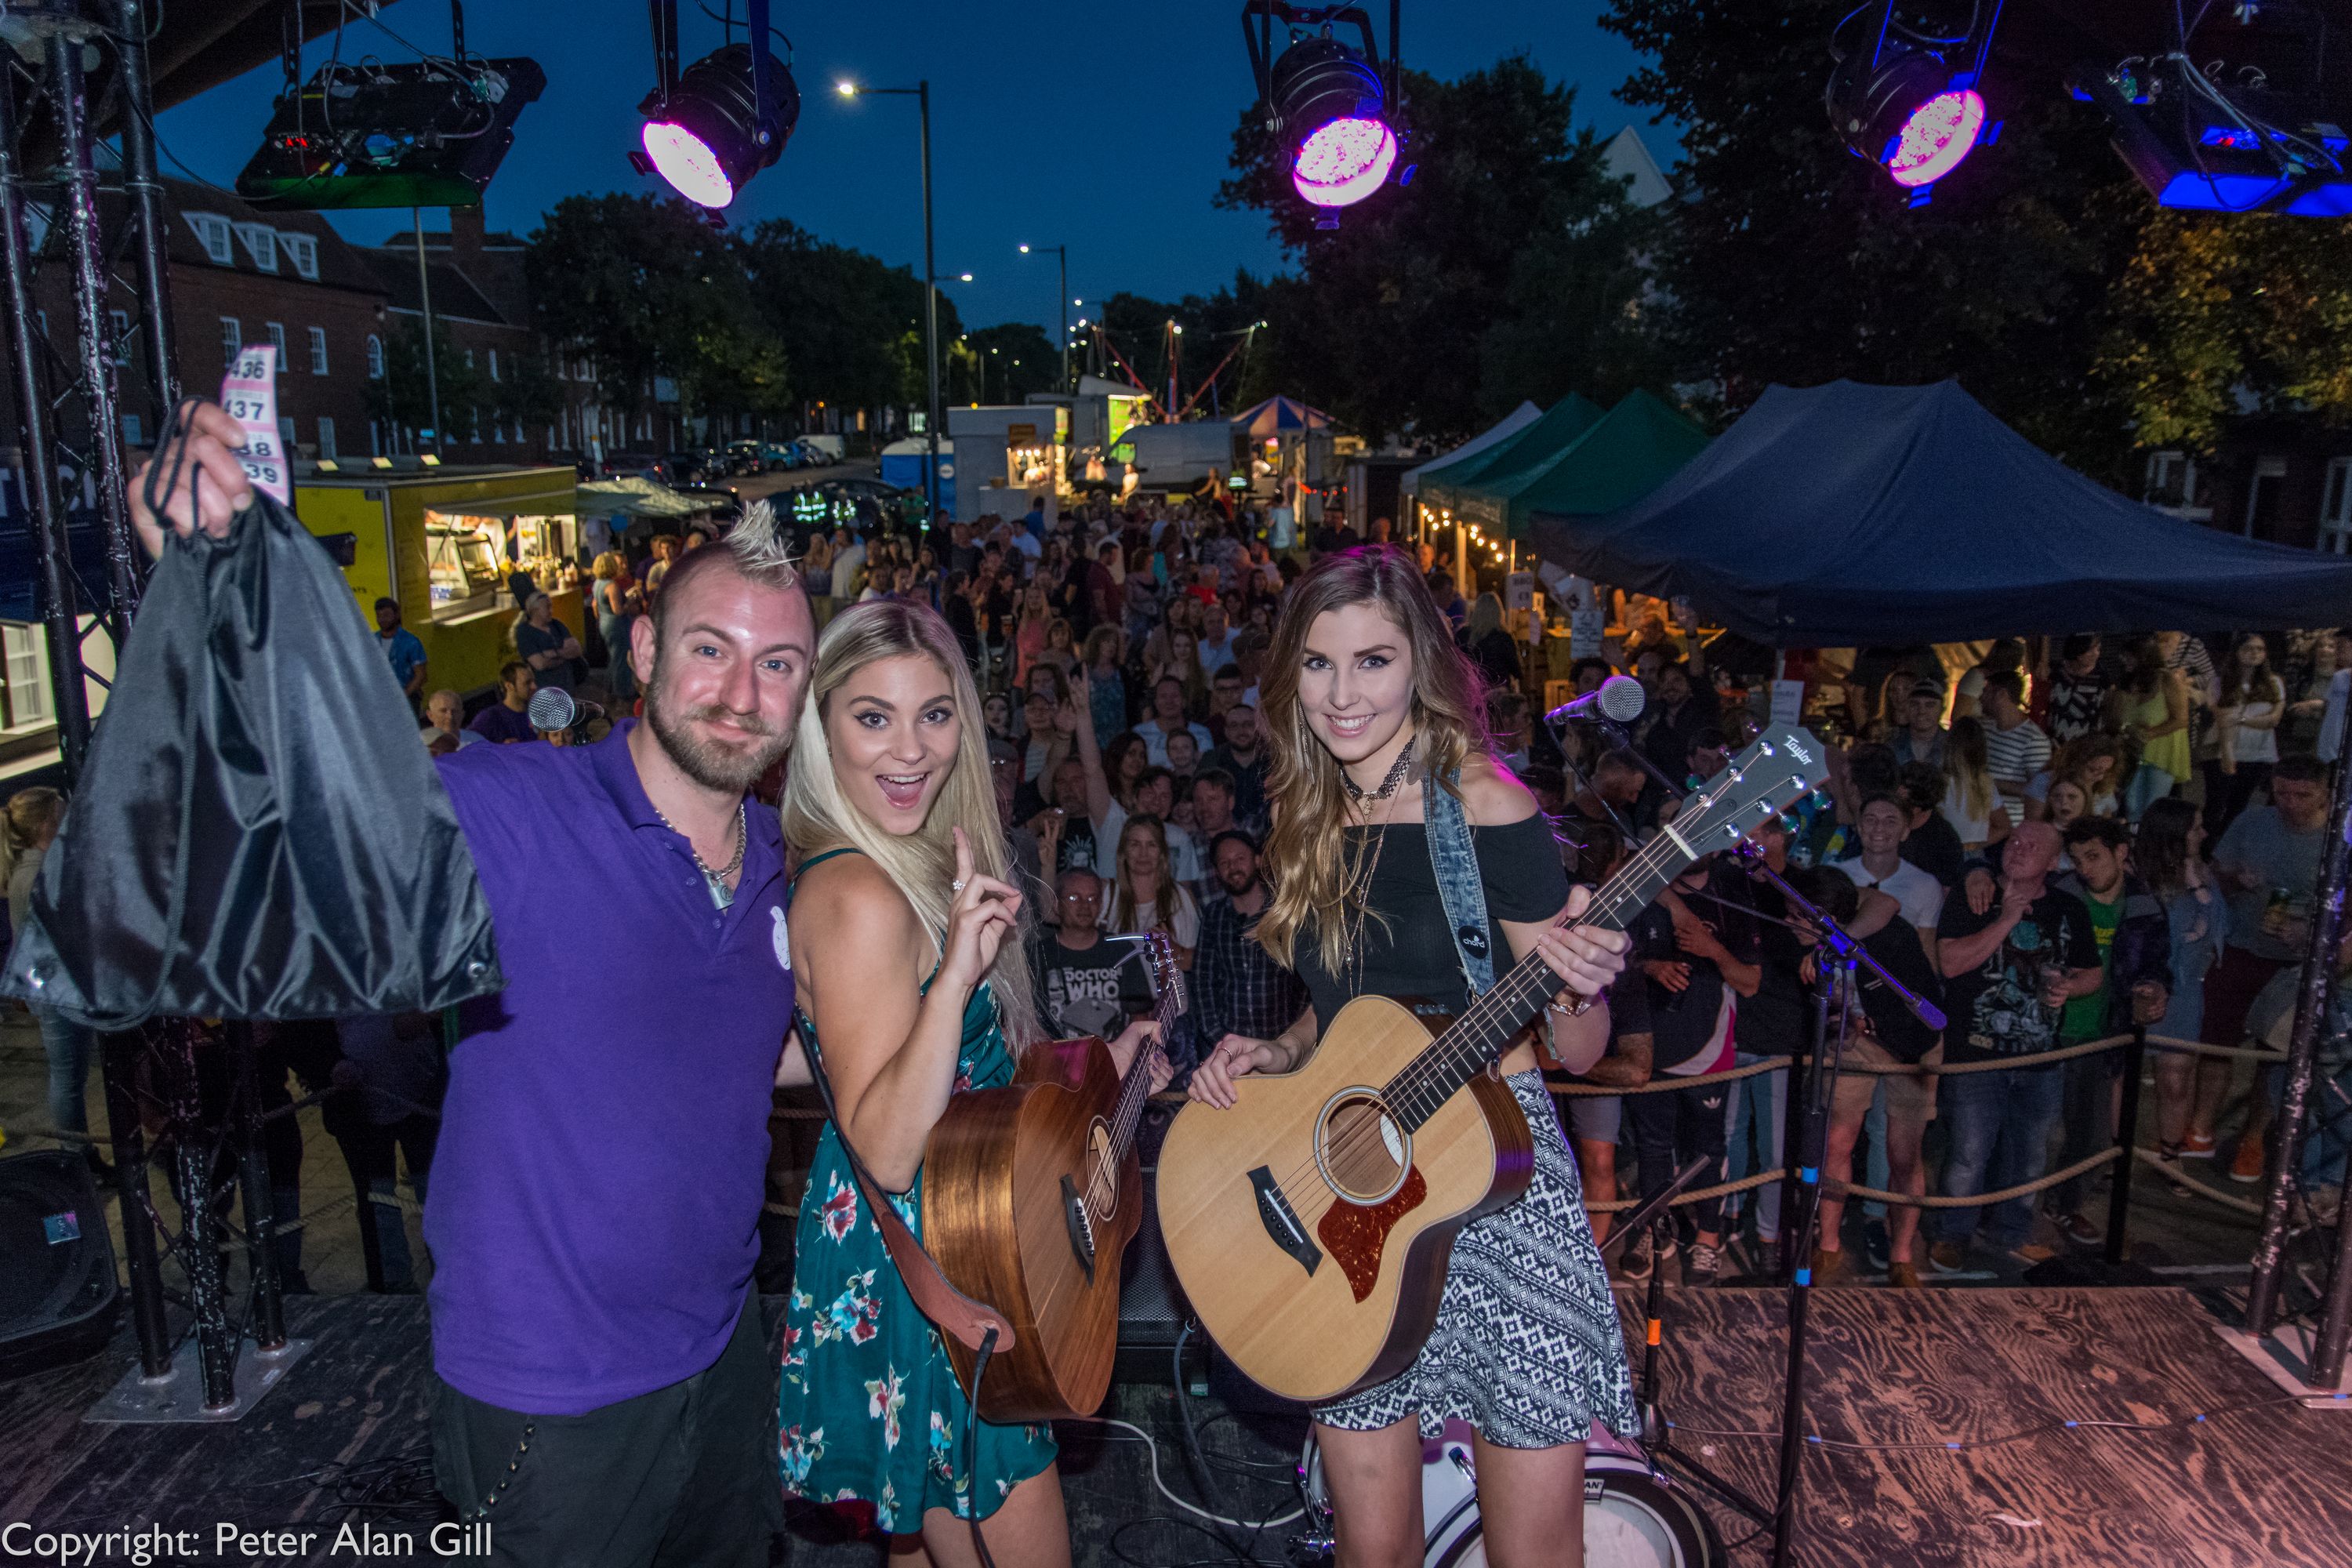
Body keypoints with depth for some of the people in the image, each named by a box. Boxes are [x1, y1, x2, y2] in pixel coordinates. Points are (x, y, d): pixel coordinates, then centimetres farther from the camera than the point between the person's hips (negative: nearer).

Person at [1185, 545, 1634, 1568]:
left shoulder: (1483, 810, -11)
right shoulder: (1310, 827, 5)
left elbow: (1577, 1053, -9)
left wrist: (1580, 987, -29)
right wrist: (1273, 1054, -1)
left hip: (1497, 1176, -4)